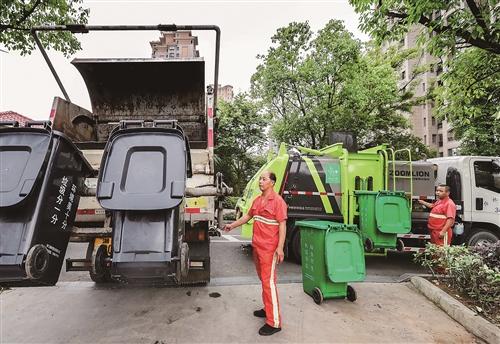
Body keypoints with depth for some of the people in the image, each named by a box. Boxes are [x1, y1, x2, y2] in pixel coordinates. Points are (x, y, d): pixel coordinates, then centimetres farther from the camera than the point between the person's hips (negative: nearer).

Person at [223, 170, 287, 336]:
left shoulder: (277, 201, -13)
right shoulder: (257, 200, 10)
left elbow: (282, 225, -16)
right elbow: (248, 216, 24)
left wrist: (280, 247, -21)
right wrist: (232, 225, 25)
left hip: (269, 248, -8)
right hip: (257, 246, 8)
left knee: (269, 281, -6)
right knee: (263, 279, 17)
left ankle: (274, 322, 2)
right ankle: (268, 309, 33)